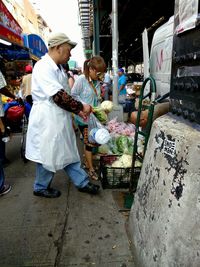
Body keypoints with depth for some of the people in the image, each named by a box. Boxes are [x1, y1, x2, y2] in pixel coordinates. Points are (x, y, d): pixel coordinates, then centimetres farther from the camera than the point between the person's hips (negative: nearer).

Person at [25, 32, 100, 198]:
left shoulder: (58, 68, 13)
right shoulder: (43, 67, -18)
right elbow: (59, 97, -26)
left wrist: (77, 111, 7)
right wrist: (81, 106, -16)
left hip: (60, 120, 9)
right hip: (47, 121, -9)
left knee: (68, 152, 15)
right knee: (48, 156, 6)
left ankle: (82, 182, 28)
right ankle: (41, 188, 29)